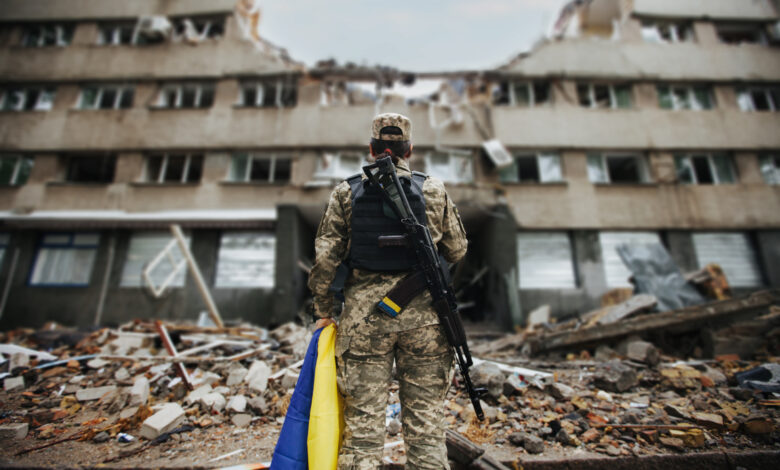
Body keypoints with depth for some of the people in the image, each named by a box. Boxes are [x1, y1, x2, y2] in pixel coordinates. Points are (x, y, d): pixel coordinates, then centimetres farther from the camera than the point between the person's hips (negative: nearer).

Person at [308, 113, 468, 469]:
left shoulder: (346, 192, 3)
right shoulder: (434, 190, 3)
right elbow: (456, 251, 9)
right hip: (422, 313, 1)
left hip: (364, 315, 0)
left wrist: (323, 312, 10)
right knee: (426, 421, 11)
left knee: (362, 422, 9)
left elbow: (325, 258, 0)